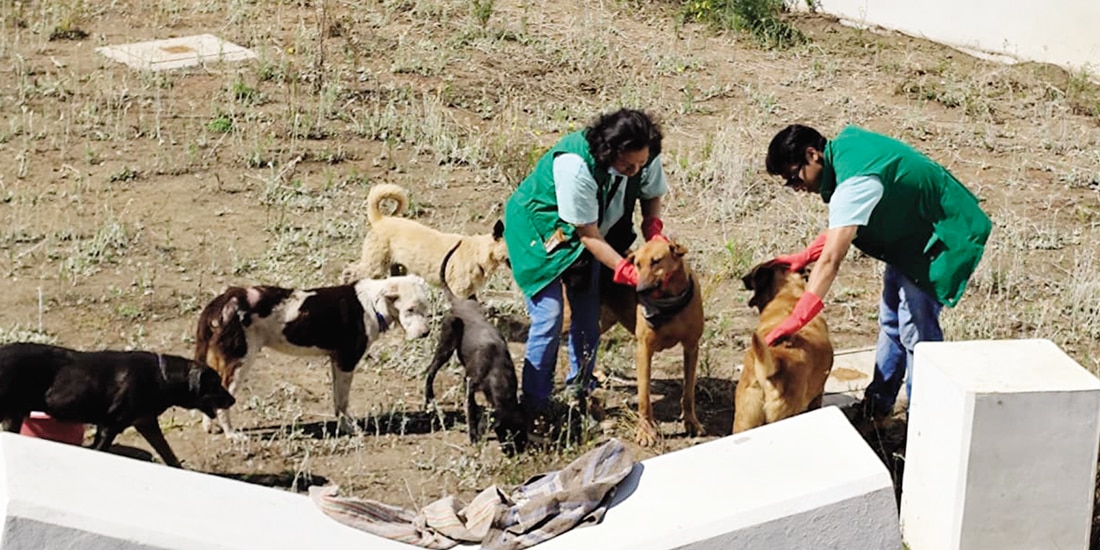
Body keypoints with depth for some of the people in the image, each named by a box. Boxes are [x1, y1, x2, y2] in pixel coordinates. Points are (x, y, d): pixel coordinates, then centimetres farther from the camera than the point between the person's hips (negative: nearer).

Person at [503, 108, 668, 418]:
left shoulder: (645, 157, -20)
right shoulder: (576, 166, -38)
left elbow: (651, 194, 1)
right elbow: (588, 235, -31)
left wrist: (653, 228, -20)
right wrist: (628, 272, -35)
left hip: (589, 230, 6)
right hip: (540, 227, -6)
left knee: (588, 320, 4)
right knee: (549, 319, -13)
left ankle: (579, 396, 20)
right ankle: (534, 407, -4)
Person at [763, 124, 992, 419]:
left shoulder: (855, 183, -33)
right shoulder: (843, 144, -3)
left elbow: (831, 259, -39)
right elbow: (843, 224, 10)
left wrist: (796, 319, -41)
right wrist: (804, 256, 2)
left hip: (944, 237, -11)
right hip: (912, 233, 11)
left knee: (916, 330, -11)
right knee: (891, 320, 16)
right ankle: (878, 403, 27)